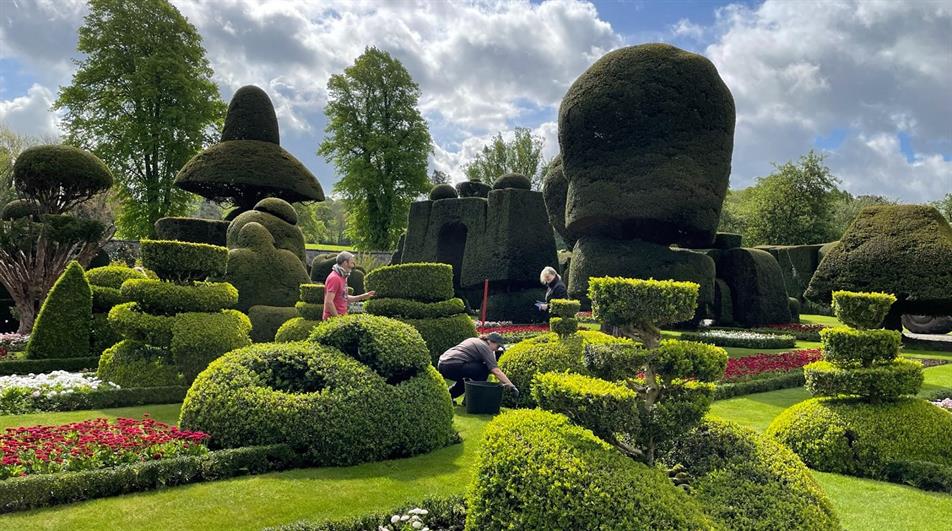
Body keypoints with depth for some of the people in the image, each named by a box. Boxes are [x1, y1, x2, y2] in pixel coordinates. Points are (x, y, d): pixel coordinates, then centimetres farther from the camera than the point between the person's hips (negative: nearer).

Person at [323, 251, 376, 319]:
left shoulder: (342, 277, 14)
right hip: (334, 319, -9)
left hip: (341, 317, 9)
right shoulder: (334, 278, -16)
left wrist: (362, 297, 15)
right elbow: (328, 302, -22)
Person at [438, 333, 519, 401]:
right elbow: (496, 371, -11)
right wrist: (511, 386, -13)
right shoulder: (485, 347, -3)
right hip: (452, 367, -9)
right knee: (484, 370, -1)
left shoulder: (474, 340, 23)